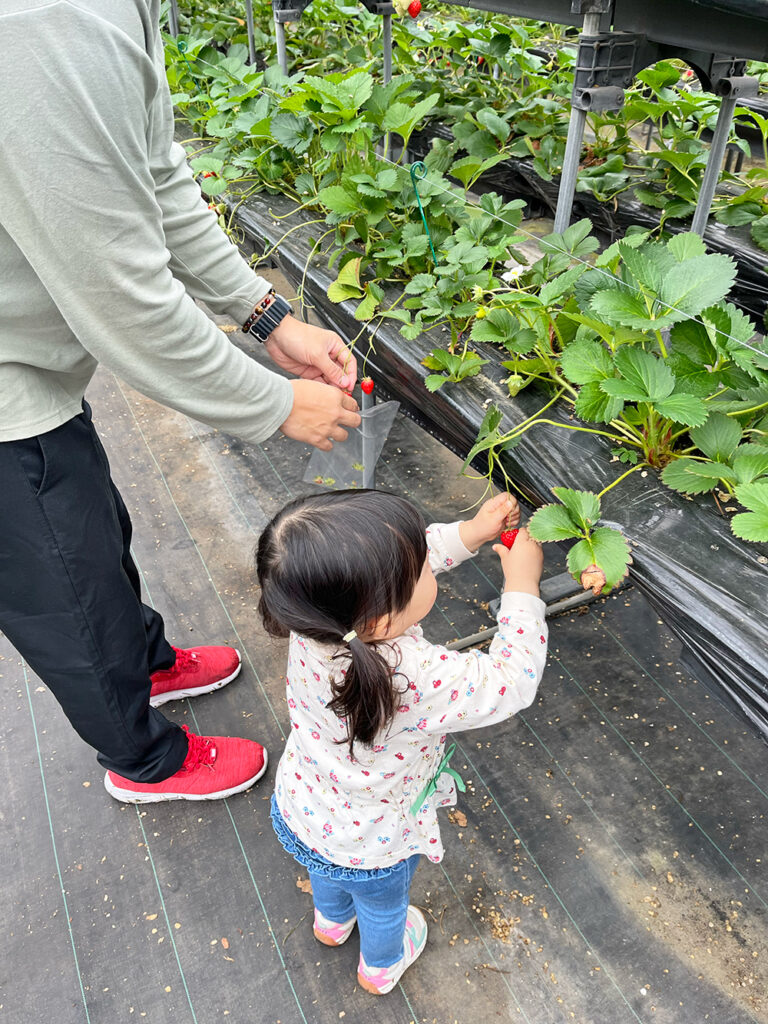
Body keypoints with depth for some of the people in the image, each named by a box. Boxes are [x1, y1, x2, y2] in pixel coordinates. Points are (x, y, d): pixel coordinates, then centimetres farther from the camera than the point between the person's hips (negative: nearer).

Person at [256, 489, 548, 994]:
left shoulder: (318, 619, -29)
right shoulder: (419, 680, -46)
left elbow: (398, 560, -12)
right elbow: (512, 682, -31)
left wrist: (471, 532, -16)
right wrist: (522, 585, -25)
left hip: (298, 812, 4)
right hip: (371, 848, -4)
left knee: (330, 874, 40)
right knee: (384, 909, 33)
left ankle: (332, 920, 72)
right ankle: (381, 967, 65)